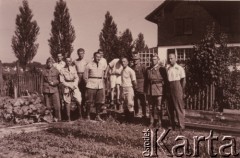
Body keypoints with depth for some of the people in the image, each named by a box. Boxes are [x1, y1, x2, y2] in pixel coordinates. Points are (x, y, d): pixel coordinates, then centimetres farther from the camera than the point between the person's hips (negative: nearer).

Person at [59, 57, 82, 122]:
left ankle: (80, 116, 2)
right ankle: (68, 118, 9)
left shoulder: (73, 68, 10)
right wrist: (69, 85, -9)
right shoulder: (62, 70, 2)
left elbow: (76, 78, 9)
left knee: (79, 101, -12)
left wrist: (74, 85, -7)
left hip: (74, 86, 1)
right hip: (67, 87, -1)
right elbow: (62, 80, -1)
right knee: (67, 102, 0)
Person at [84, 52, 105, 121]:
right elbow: (85, 76, 1)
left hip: (100, 86, 5)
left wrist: (101, 83, 14)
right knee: (89, 101, -3)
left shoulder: (101, 66, 14)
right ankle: (88, 116, 8)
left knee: (99, 101, 4)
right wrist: (89, 83, 0)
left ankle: (97, 116, 15)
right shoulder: (89, 65, -1)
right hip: (91, 86, -5)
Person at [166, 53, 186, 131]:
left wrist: (181, 91, -7)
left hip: (177, 86, -5)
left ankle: (181, 125, 2)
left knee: (179, 107, -4)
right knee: (170, 107, 10)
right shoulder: (167, 68, 10)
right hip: (169, 88, 5)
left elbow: (183, 81, -4)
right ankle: (172, 124, 21)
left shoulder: (179, 68, -4)